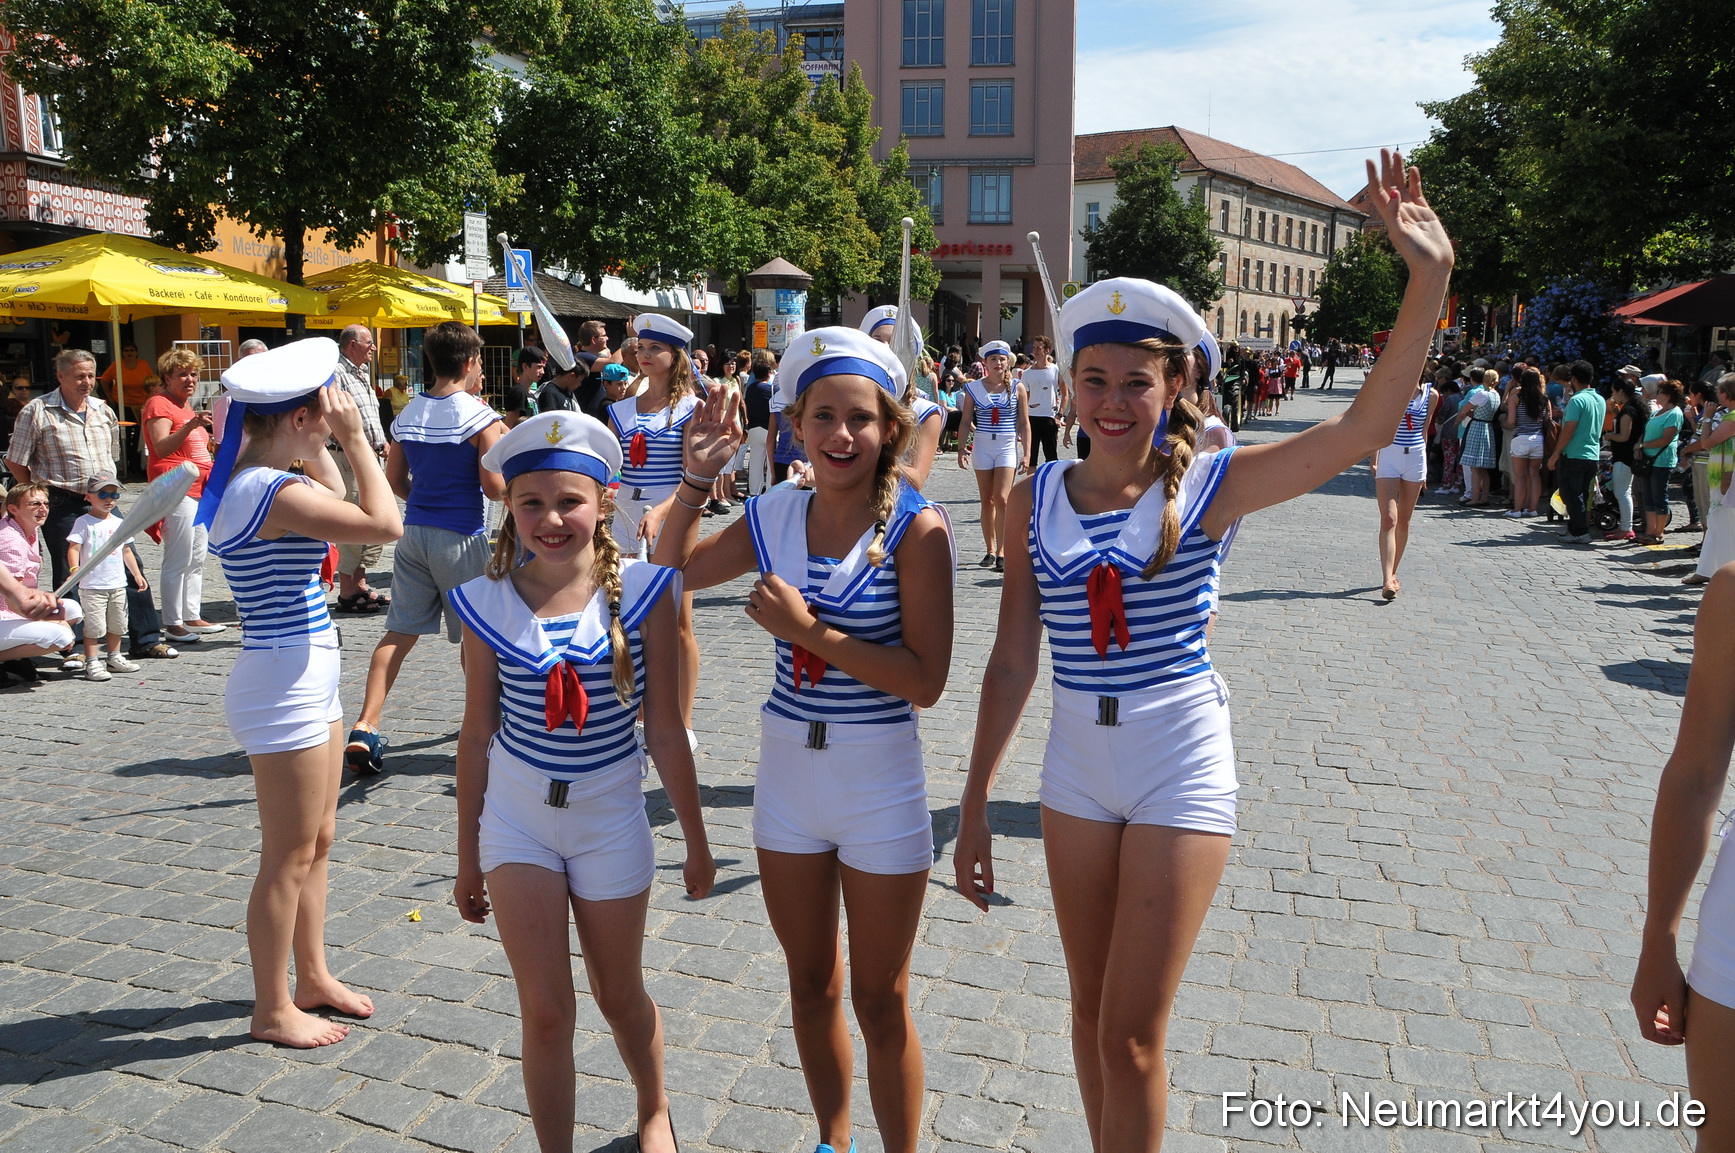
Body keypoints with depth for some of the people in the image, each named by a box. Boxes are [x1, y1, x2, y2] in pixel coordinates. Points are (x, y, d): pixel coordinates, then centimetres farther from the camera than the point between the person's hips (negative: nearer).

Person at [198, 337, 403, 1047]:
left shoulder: (246, 478, 7)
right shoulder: (276, 491, -23)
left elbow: (336, 499, 23)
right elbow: (383, 524, -26)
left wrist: (320, 451, 9)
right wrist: (354, 438, -18)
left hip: (305, 682, 10)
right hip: (285, 688, -10)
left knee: (318, 839, 20)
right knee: (289, 857, 4)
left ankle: (312, 977, 35)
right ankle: (273, 1010, 20)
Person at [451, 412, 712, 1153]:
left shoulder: (640, 592, -13)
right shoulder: (488, 603, -9)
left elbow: (665, 732, -7)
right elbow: (477, 736, -1)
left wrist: (695, 841, -1)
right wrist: (468, 857, 5)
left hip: (610, 821, 0)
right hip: (516, 820, 1)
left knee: (620, 998, 17)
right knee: (545, 1013, 3)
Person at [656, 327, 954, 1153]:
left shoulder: (915, 528, -15)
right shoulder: (775, 517, -1)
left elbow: (925, 680, -21)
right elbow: (673, 573, 13)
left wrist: (809, 630, -23)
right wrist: (698, 477, 0)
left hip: (879, 783, -5)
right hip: (787, 774, 5)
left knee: (879, 1001, 10)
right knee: (810, 984, 21)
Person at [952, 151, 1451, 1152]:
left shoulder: (1207, 487, -9)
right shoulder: (1036, 498, -2)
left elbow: (1364, 429, -20)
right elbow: (1013, 661, 2)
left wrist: (1430, 277, -29)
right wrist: (975, 802, 3)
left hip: (1181, 766, -3)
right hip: (1077, 763, 4)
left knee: (1132, 1034, 3)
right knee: (1091, 1011, 18)